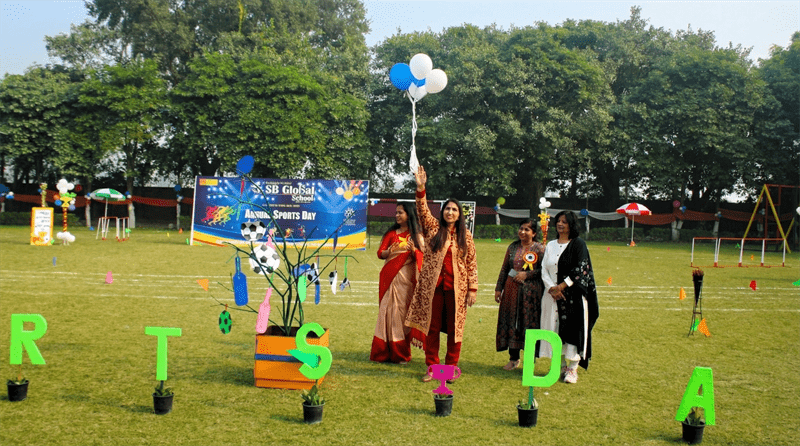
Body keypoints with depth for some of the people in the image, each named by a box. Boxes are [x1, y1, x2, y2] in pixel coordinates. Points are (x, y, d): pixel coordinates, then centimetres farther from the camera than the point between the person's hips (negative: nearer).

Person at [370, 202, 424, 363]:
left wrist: (413, 249, -20)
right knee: (387, 311, -1)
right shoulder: (391, 233, 12)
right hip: (389, 277, 2)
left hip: (406, 279, -2)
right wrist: (390, 250, -16)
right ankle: (384, 352, 4)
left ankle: (401, 354, 4)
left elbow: (421, 257, 0)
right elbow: (380, 253, 4)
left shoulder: (416, 235, 7)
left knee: (403, 311, -4)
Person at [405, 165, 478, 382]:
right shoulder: (432, 228, 5)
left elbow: (472, 264, 4)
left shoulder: (465, 235, 5)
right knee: (432, 327, 7)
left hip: (456, 289, 0)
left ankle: (451, 368, 18)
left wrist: (472, 288, -2)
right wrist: (421, 188, -24)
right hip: (432, 287, 0)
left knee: (454, 329, 5)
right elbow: (423, 210, -11)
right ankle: (432, 368, 17)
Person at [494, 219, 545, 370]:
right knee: (511, 323, 5)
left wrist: (526, 274, -14)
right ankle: (513, 358, 17)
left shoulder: (540, 248, -2)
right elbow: (504, 268, 14)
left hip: (531, 291, -4)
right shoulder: (513, 247, 11)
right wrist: (498, 288, 11)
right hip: (512, 290, 4)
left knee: (529, 324, -2)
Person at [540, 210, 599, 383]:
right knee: (555, 329, 5)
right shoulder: (550, 246, 13)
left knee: (572, 329, -7)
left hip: (573, 295, -5)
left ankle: (572, 369, -1)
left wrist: (561, 286, -14)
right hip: (553, 295, 5)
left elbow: (580, 270, -10)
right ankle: (560, 366, 14)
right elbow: (544, 269, 8)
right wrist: (551, 288, -9)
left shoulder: (578, 244, -2)